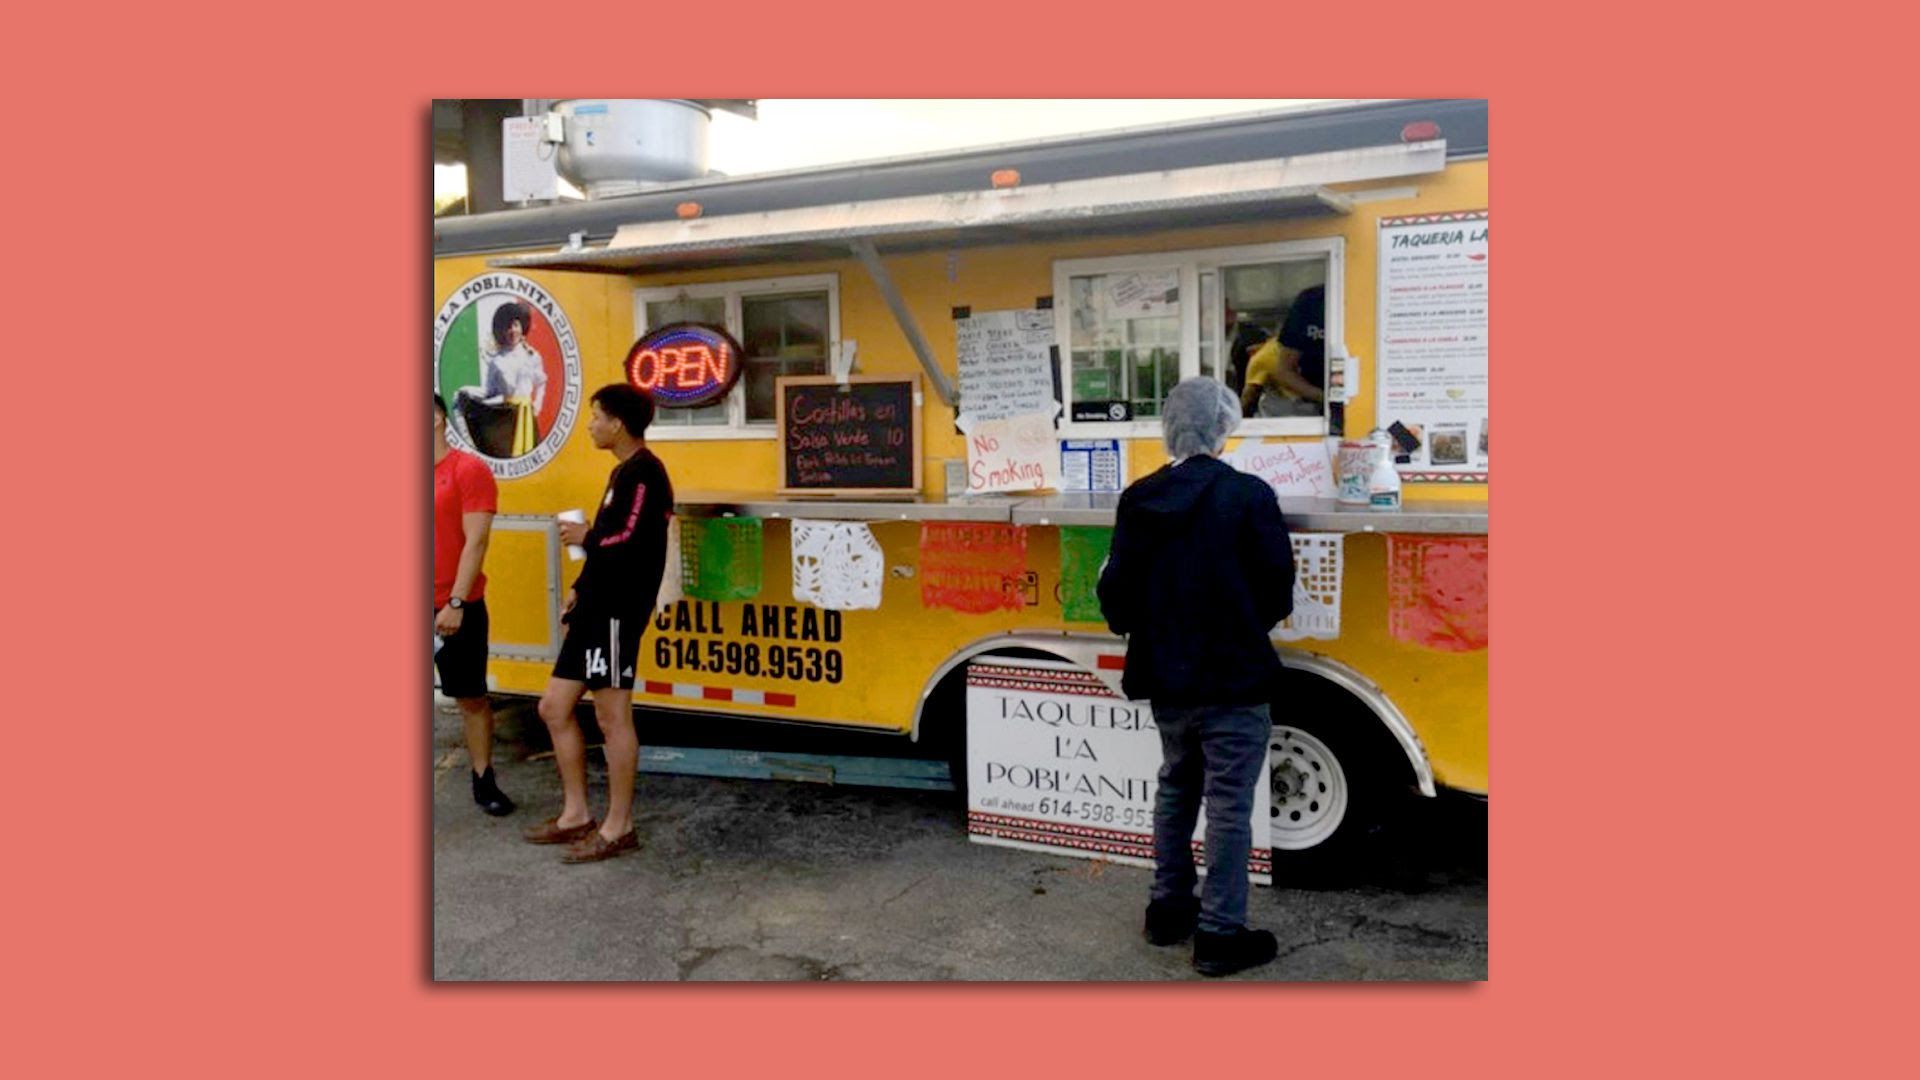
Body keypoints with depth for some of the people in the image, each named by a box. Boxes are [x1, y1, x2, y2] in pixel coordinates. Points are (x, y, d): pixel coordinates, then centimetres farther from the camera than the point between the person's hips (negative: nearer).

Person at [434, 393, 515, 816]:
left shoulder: (468, 470, -7)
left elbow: (476, 541, -12)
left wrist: (456, 602, -16)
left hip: (457, 609, -4)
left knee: (472, 697, 8)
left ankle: (484, 782, 19)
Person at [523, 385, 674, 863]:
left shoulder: (643, 473, -13)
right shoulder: (623, 472, 18)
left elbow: (629, 543, -24)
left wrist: (585, 538, -7)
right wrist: (581, 587, 13)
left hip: (617, 613, -10)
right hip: (595, 609, 10)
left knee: (612, 718, -3)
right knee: (554, 707, 13)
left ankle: (618, 828, 8)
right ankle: (576, 815, 22)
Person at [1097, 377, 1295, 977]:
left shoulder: (1138, 500, -1)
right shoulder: (1248, 495, -14)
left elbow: (1116, 590, 0)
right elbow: (1277, 586, -11)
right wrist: (1249, 629, 9)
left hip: (1166, 678, 5)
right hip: (1234, 678, -5)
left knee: (1175, 790, 21)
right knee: (1229, 804, 3)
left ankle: (1168, 908, 31)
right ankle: (1220, 934, 10)